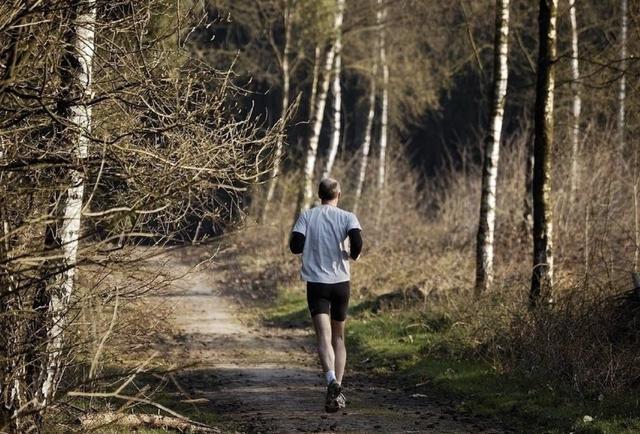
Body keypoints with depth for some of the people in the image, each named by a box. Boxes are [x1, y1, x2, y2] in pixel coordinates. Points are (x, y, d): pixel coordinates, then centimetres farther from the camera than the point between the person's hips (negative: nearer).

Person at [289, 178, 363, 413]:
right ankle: (338, 391, 12)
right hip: (341, 282, 1)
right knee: (338, 336, 15)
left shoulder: (307, 216, 1)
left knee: (324, 336, -10)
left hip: (316, 282, -1)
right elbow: (357, 240, -18)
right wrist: (354, 254, 5)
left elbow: (295, 246, -8)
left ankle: (332, 380, -35)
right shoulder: (347, 217, -1)